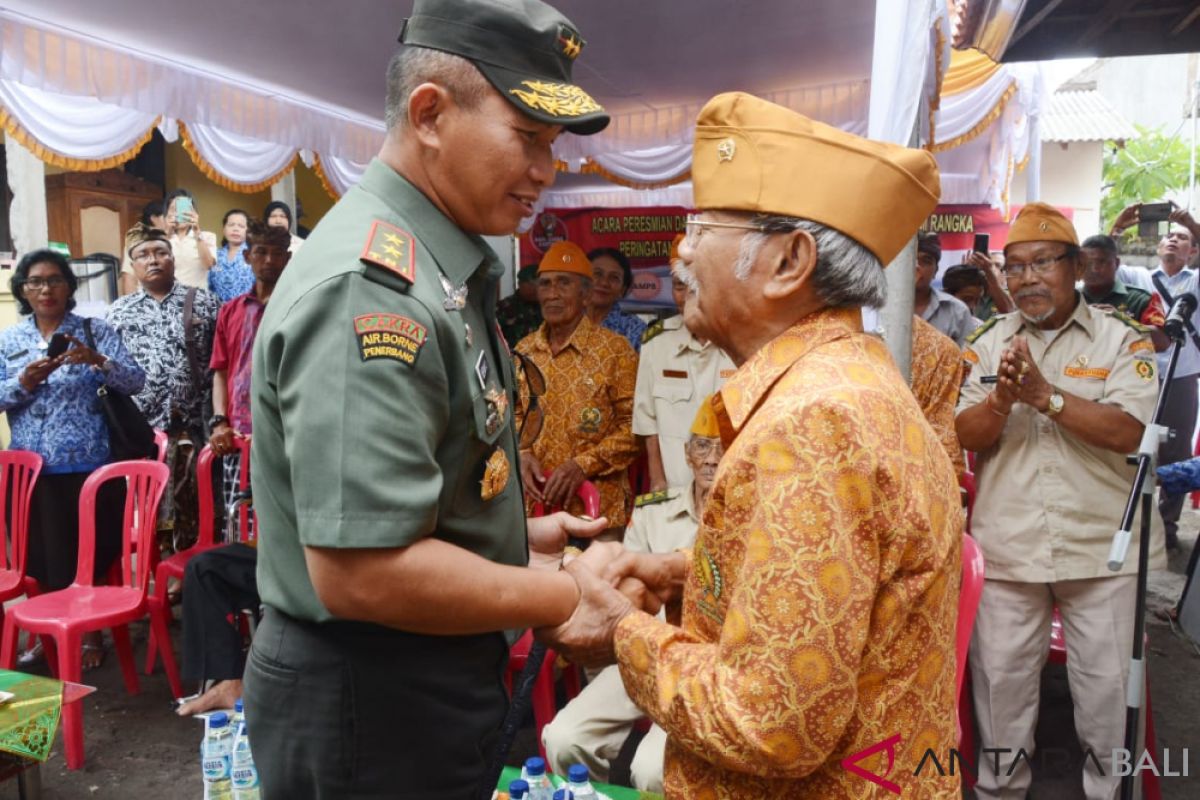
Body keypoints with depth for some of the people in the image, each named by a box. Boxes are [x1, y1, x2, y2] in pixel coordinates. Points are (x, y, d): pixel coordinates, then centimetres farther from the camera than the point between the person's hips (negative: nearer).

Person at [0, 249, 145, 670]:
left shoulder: (96, 331, 1)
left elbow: (136, 381, -8)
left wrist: (97, 361, -25)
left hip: (89, 464, -2)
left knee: (92, 555, 6)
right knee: (42, 558, 10)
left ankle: (92, 633, 22)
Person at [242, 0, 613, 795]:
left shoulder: (439, 267, 6)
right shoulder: (373, 286, -27)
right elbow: (362, 571, -31)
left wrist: (514, 536, 6)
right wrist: (564, 598, -18)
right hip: (367, 704, -9)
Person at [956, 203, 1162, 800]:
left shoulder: (1121, 338, -1)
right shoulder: (988, 342, 5)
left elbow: (1127, 432, -14)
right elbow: (967, 436, -2)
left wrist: (1044, 394, -21)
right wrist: (1003, 398, -21)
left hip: (1101, 547, -1)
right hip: (1007, 544, 2)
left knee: (1107, 681, 11)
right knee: (1001, 675, 12)